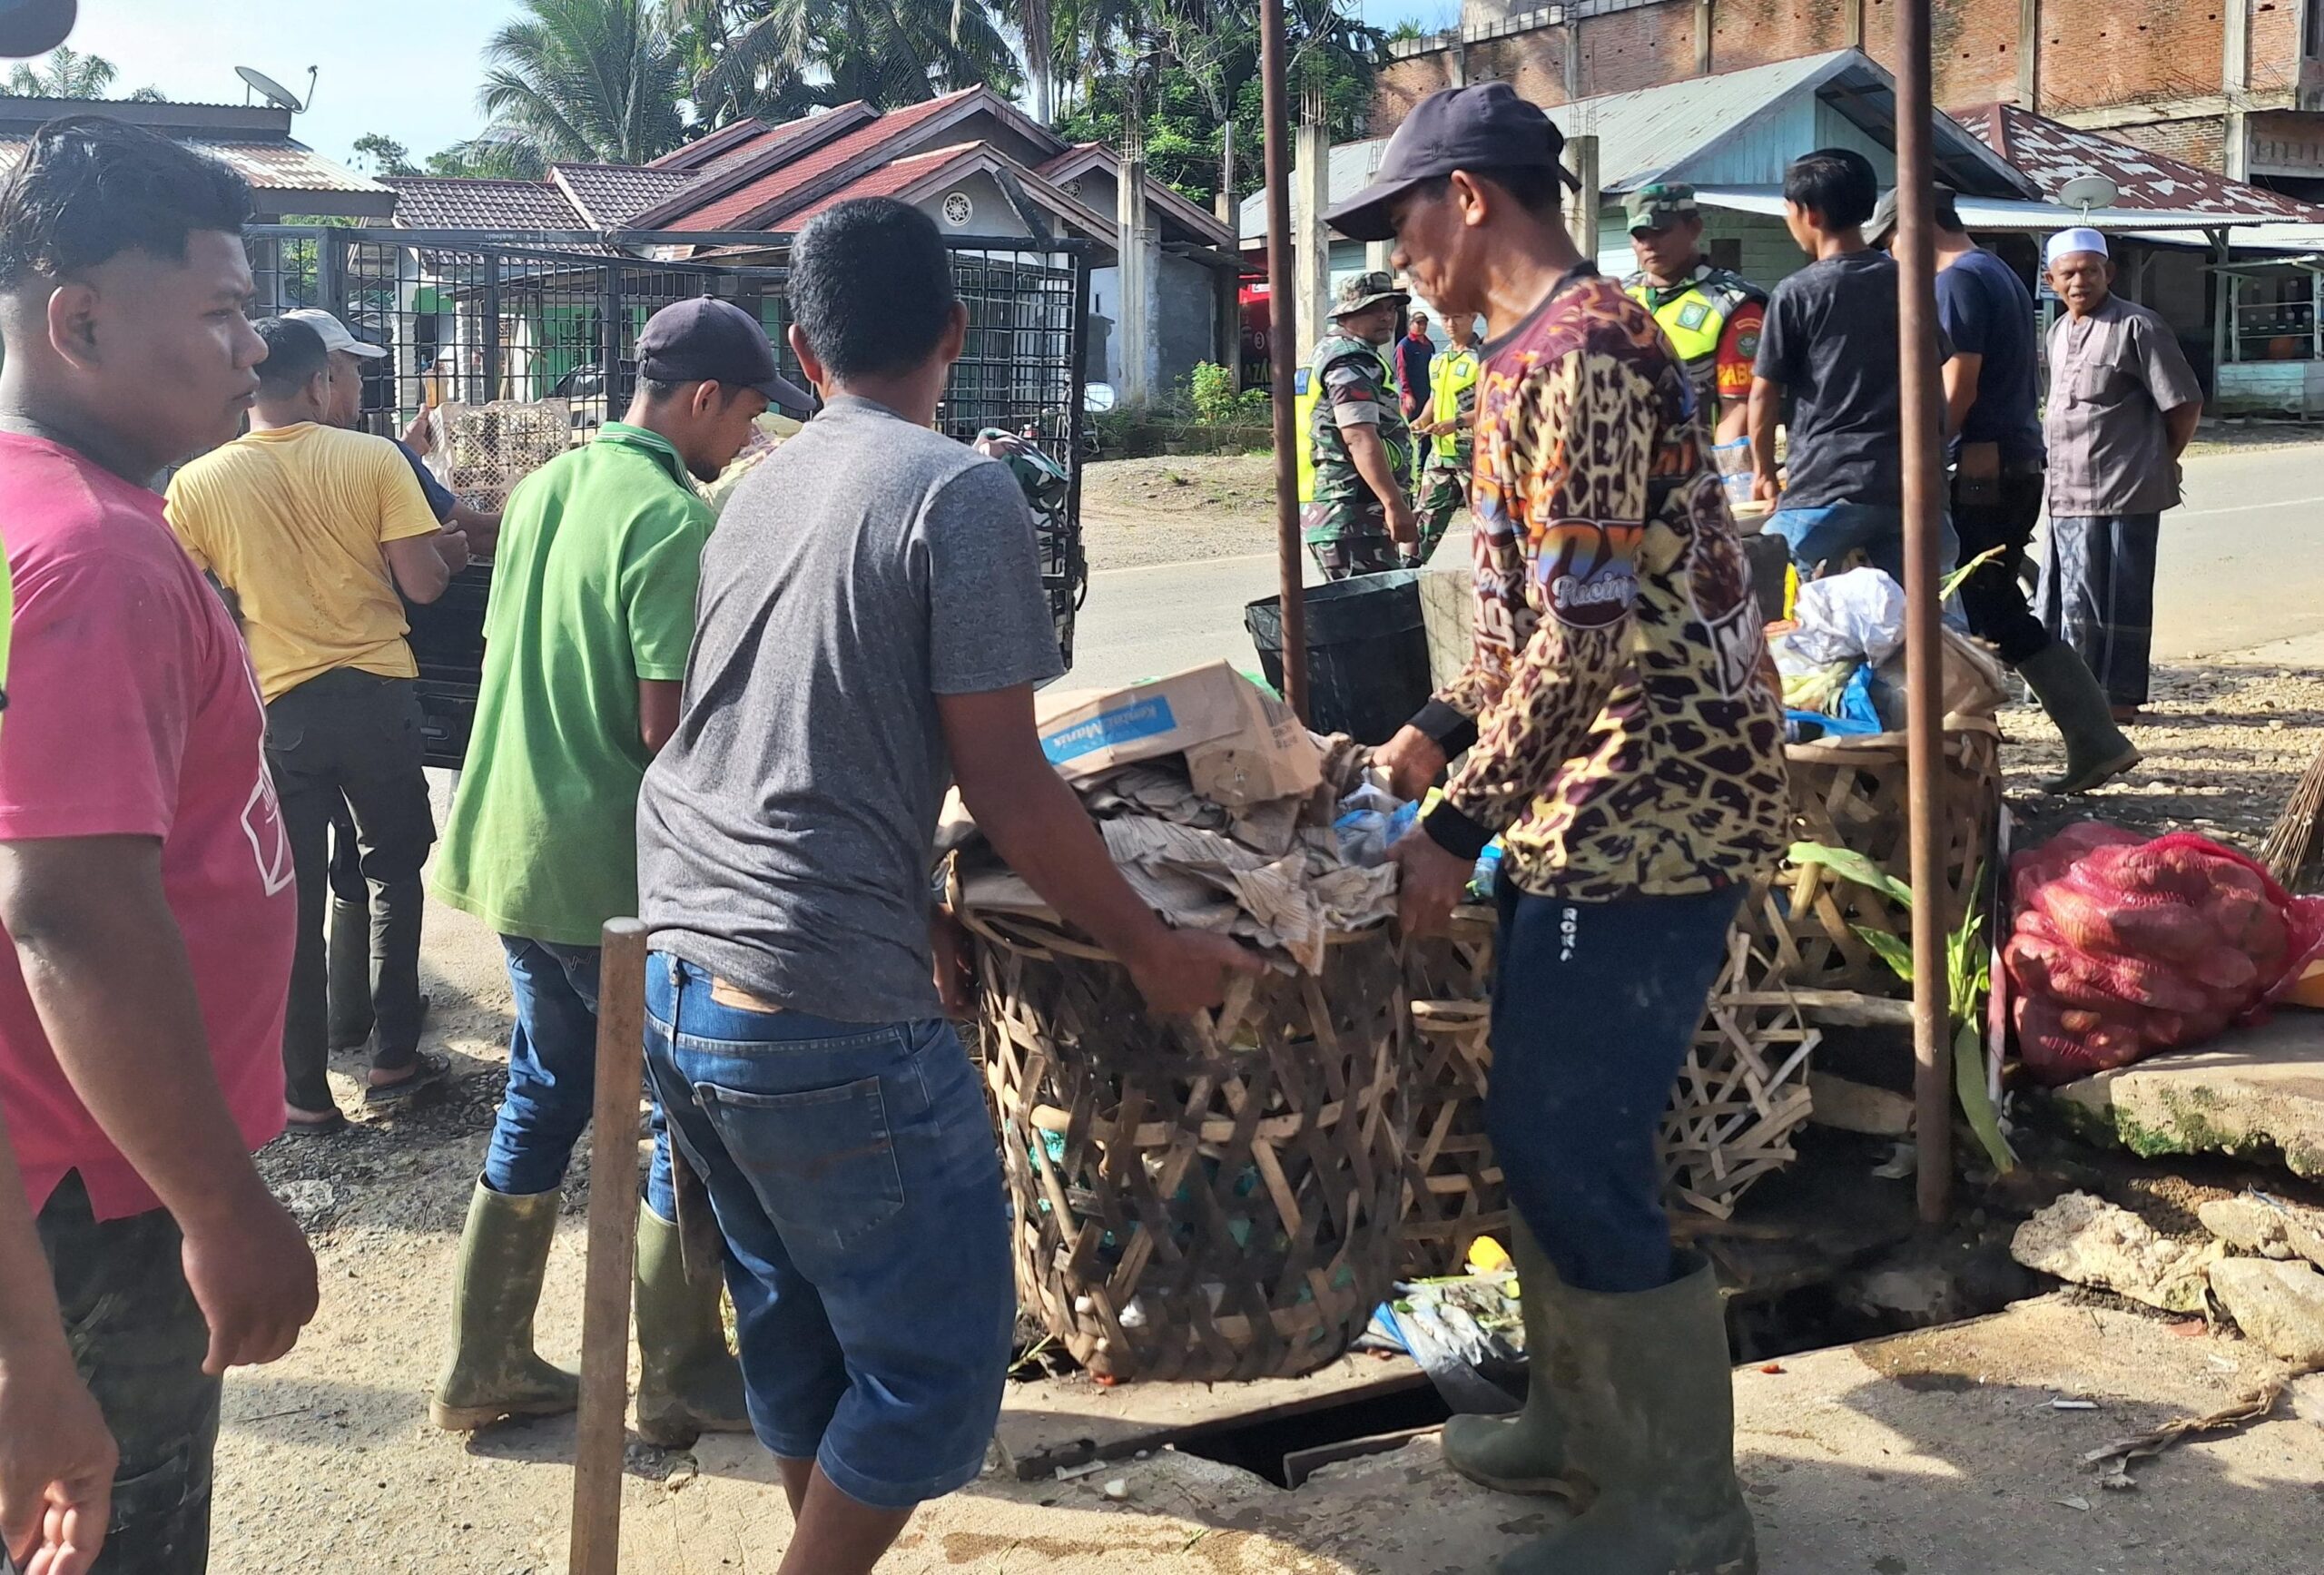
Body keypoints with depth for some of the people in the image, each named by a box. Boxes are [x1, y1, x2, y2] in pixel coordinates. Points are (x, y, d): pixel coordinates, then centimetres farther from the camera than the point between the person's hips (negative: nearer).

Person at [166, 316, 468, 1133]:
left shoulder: (197, 483, -5)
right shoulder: (374, 459, -8)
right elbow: (423, 582, -11)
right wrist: (451, 550, 10)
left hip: (278, 706, 0)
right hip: (377, 694, 0)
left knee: (294, 901, 10)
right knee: (395, 873, 20)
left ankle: (305, 1090, 17)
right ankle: (394, 1058, 22)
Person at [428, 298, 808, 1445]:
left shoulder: (544, 488, 9)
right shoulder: (673, 519, -18)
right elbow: (667, 726, -22)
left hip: (513, 844, 9)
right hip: (613, 870, -9)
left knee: (543, 1098, 19)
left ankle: (483, 1367, 26)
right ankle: (679, 1380, 17)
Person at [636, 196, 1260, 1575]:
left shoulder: (754, 493, 12)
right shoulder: (960, 492, -10)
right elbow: (1005, 786, -12)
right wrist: (1157, 951, 0)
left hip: (676, 981, 8)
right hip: (830, 1009, -8)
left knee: (798, 1333, 21)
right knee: (940, 1361, 7)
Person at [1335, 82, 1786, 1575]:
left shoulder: (1563, 356, -17)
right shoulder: (1588, 334, 16)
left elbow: (1588, 633, -23)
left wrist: (1458, 824, -18)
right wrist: (1444, 724, 19)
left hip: (1644, 811, -10)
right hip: (1608, 802, 10)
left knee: (1574, 1153, -3)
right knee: (1543, 1125, 17)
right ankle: (1585, 1421, 32)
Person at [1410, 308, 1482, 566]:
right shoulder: (1438, 361, 16)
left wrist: (1456, 423, -23)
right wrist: (1423, 420, 7)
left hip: (1472, 452, -7)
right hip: (1440, 452, 7)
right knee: (1428, 515, 7)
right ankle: (1411, 566, 10)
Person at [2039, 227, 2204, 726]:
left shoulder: (2136, 326, -9)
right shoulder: (2058, 333, 14)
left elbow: (2185, 404, -7)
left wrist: (2159, 462, 1)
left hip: (2122, 494, -8)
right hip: (2068, 493, 8)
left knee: (2115, 596, -3)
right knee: (2064, 597, 12)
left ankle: (2119, 695, 4)